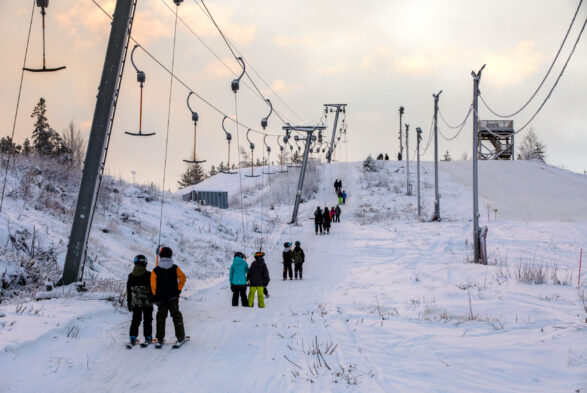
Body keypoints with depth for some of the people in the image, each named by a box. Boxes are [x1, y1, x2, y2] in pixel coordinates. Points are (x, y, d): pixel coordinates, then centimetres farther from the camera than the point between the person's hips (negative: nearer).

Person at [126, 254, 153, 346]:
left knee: (135, 320, 10)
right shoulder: (149, 275, -8)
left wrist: (129, 302, 16)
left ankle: (133, 337, 1)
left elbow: (128, 291, 8)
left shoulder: (131, 276, 3)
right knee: (147, 320, 7)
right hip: (147, 302, -3)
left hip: (135, 303, 3)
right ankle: (148, 337, 7)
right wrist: (153, 299, 5)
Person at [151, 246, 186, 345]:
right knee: (176, 316, 9)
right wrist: (179, 289, 2)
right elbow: (182, 278, -8)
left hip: (161, 299, 0)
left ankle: (160, 338, 10)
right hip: (173, 297, 0)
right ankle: (180, 337, 5)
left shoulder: (155, 271, -7)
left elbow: (153, 285, -7)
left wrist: (155, 296, 4)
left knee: (161, 317, 11)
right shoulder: (175, 268, -4)